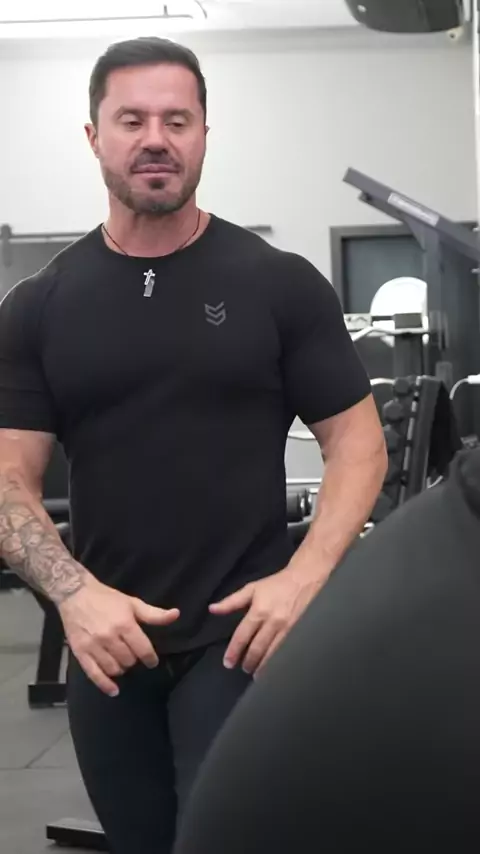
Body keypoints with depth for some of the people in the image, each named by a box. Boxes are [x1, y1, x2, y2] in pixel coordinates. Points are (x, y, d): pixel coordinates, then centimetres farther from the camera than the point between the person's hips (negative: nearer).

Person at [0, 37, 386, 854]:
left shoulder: (280, 284, 0)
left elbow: (357, 442, 0)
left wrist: (305, 578, -15)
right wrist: (73, 593, -16)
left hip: (241, 636, -2)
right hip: (107, 643, 3)